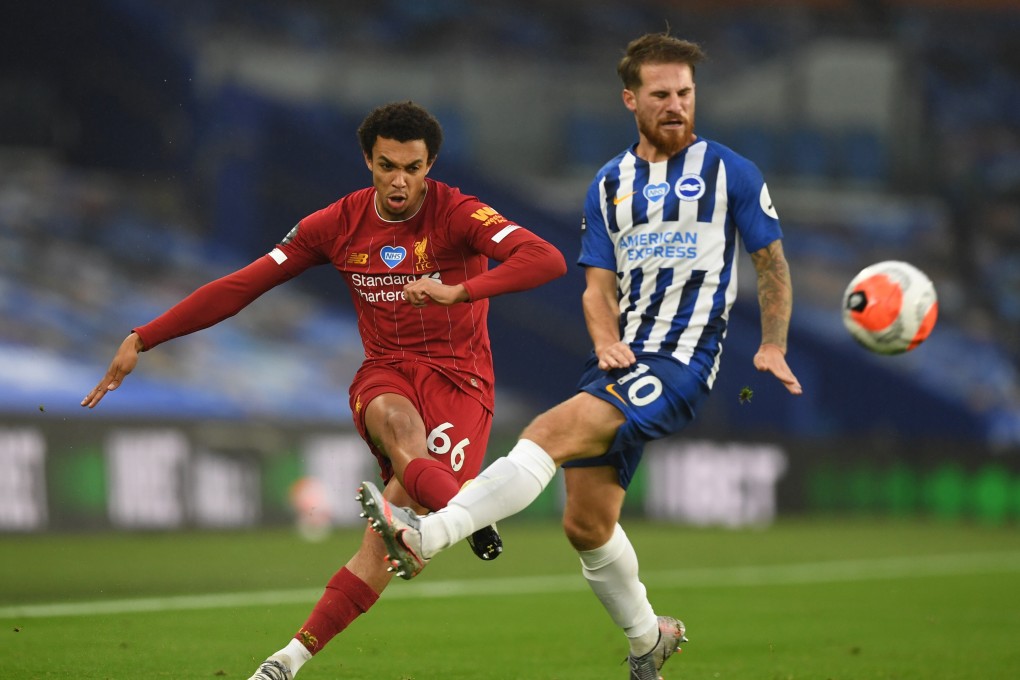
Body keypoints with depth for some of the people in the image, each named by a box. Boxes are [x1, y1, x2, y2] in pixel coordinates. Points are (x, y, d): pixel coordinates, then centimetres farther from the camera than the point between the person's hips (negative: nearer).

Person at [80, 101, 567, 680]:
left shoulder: (457, 215, -9)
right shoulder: (339, 225, 3)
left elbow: (548, 260, -24)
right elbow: (242, 286, 5)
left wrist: (459, 291, -35)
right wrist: (142, 339, 2)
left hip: (458, 378, -3)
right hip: (386, 376, 3)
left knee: (384, 540, -20)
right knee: (396, 423, -39)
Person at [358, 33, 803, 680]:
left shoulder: (730, 172, 4)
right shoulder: (610, 185, 15)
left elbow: (772, 260, 12)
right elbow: (598, 285, 12)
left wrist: (773, 346, 1)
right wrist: (606, 340, -9)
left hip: (682, 361, -6)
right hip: (622, 358, 6)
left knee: (556, 429, -28)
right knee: (587, 524, 6)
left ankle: (426, 534, -40)